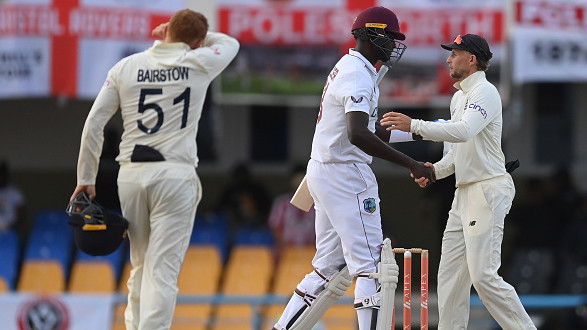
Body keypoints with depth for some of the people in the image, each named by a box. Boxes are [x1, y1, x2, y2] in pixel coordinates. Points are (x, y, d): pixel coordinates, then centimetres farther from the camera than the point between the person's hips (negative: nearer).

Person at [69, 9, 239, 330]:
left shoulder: (126, 67, 6)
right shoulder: (199, 64, 2)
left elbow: (93, 124, 5)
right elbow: (230, 43, 24)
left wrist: (86, 179, 10)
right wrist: (190, 37, 26)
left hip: (130, 174, 3)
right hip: (175, 175, -3)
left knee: (140, 265, 18)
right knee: (162, 268, -7)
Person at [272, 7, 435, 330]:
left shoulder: (345, 68, 16)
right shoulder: (359, 75, -17)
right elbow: (358, 135, -31)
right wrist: (410, 164, -31)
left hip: (322, 174, 10)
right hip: (346, 174, -10)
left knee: (329, 266, 13)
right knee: (370, 265, -9)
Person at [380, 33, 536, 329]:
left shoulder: (485, 92, -12)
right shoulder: (459, 97, 20)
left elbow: (464, 132, -29)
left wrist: (414, 125, -31)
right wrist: (436, 170, 6)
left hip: (488, 189, -10)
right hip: (465, 192, 10)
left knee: (483, 275, -14)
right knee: (450, 273, 7)